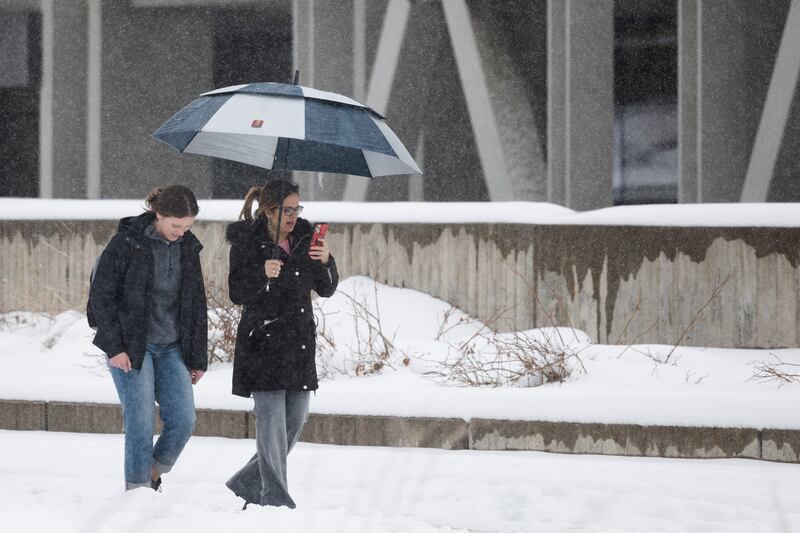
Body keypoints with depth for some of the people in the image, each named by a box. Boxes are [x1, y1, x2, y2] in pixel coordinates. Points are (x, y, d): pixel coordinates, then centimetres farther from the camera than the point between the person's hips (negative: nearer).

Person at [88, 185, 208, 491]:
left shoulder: (188, 247, 8)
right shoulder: (127, 243, -9)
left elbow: (197, 305, 15)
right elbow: (101, 296, -8)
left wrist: (198, 357, 12)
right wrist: (114, 347, -13)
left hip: (172, 348, 5)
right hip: (130, 348, -5)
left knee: (183, 420, -5)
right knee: (140, 423, -9)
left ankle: (153, 474, 18)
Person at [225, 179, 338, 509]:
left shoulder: (304, 236, 8)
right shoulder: (246, 241, -5)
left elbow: (326, 290, 10)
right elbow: (237, 293, -7)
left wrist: (326, 261, -9)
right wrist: (263, 275, -24)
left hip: (300, 341, 6)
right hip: (262, 342, -6)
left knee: (296, 420, 7)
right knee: (271, 420, -9)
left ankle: (245, 486, 21)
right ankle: (276, 500, -5)